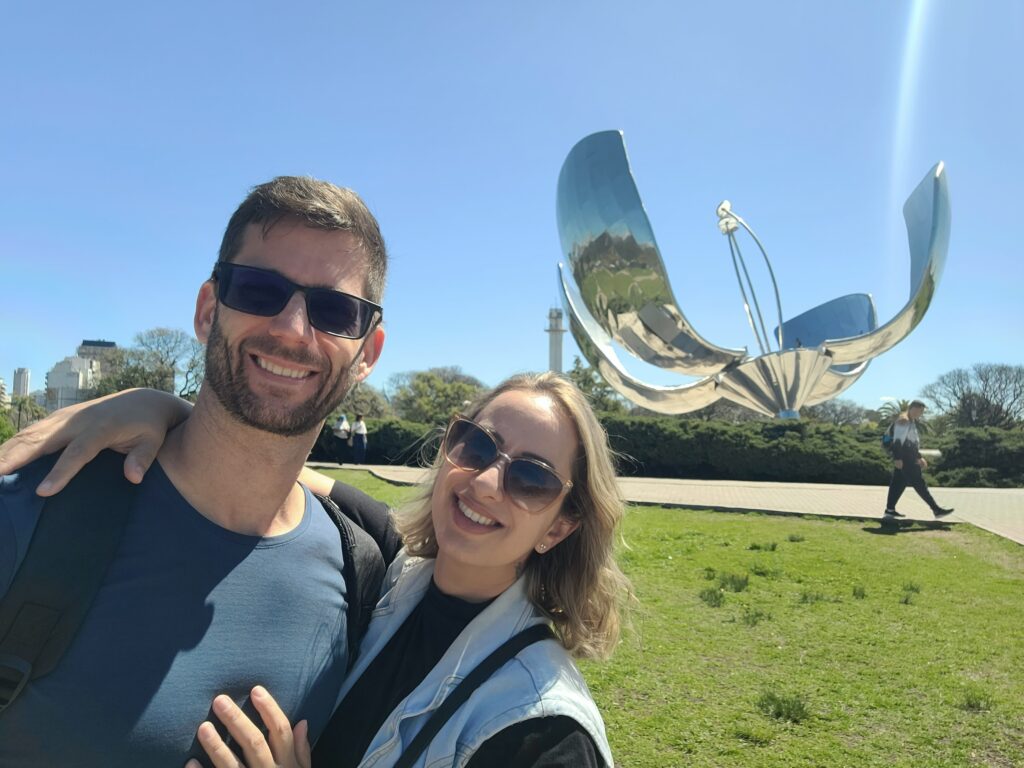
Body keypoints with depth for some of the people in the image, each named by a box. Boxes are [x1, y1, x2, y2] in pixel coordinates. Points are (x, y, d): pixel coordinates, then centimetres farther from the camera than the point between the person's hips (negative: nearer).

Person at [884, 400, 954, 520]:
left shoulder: (912, 422, 20)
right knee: (919, 483, -7)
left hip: (910, 458, 11)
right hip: (904, 459, -11)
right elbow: (898, 440, -21)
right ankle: (936, 509, -5)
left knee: (898, 483, 10)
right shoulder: (903, 421, -13)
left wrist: (919, 457, 26)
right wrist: (898, 458, -25)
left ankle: (890, 510, 13)